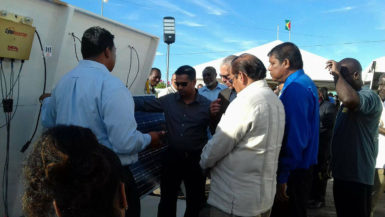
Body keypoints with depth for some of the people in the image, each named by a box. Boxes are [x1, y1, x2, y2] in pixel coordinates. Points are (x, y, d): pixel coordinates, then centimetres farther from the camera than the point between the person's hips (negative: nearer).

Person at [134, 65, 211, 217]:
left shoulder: (206, 105, -7)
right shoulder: (168, 100, -2)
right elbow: (145, 104, 0)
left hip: (195, 159, -1)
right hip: (172, 156, 2)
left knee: (195, 201, 15)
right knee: (167, 199, 15)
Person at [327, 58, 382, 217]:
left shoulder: (370, 97, -18)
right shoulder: (348, 103, 14)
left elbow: (349, 99, -40)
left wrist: (337, 74, -25)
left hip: (357, 177, -9)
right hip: (342, 173, 9)